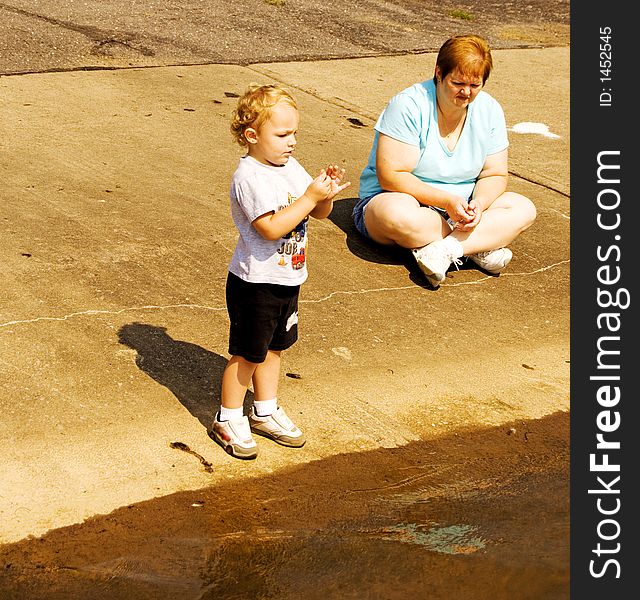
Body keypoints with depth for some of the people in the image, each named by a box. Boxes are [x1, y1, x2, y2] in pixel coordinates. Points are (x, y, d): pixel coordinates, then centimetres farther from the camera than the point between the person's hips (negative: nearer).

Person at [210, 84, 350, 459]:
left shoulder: (291, 168, 5)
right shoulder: (250, 178, -21)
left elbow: (320, 213, 9)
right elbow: (271, 228, -29)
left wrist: (327, 195, -13)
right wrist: (310, 196, -28)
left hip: (288, 279, 8)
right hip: (255, 283, -8)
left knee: (273, 347, 20)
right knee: (247, 354, 4)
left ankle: (265, 412, 35)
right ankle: (229, 420, 19)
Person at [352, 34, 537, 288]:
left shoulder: (489, 110, -2)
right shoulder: (408, 106, -18)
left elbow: (494, 175, 3)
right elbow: (391, 177, -23)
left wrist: (479, 203, -21)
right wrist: (447, 201, -31)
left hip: (459, 208, 6)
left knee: (524, 210, -15)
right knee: (398, 215, -41)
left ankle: (440, 251, -29)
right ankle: (481, 248, -24)